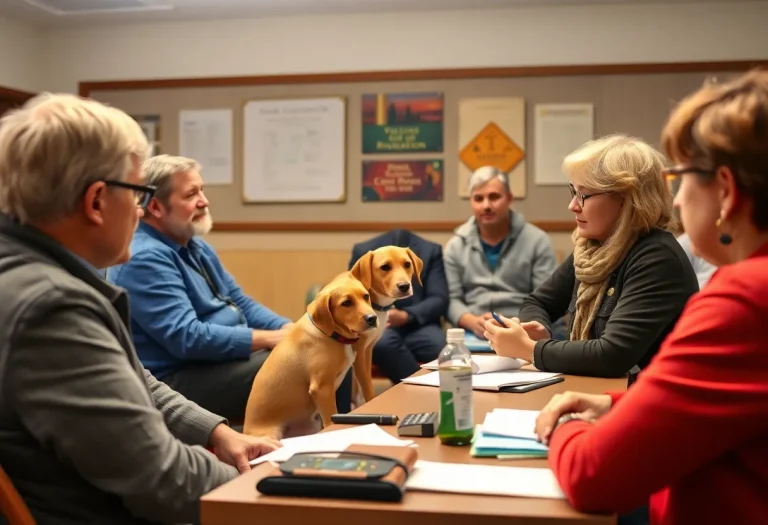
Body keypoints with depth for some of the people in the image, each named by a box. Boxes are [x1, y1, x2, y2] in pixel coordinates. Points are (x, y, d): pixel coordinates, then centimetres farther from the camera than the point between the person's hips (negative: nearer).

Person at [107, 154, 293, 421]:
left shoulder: (196, 246, 13)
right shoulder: (144, 259, -19)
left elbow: (240, 303, 16)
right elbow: (186, 337, -26)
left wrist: (289, 329, -4)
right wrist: (271, 338, -23)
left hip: (229, 355, 10)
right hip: (177, 378, -10)